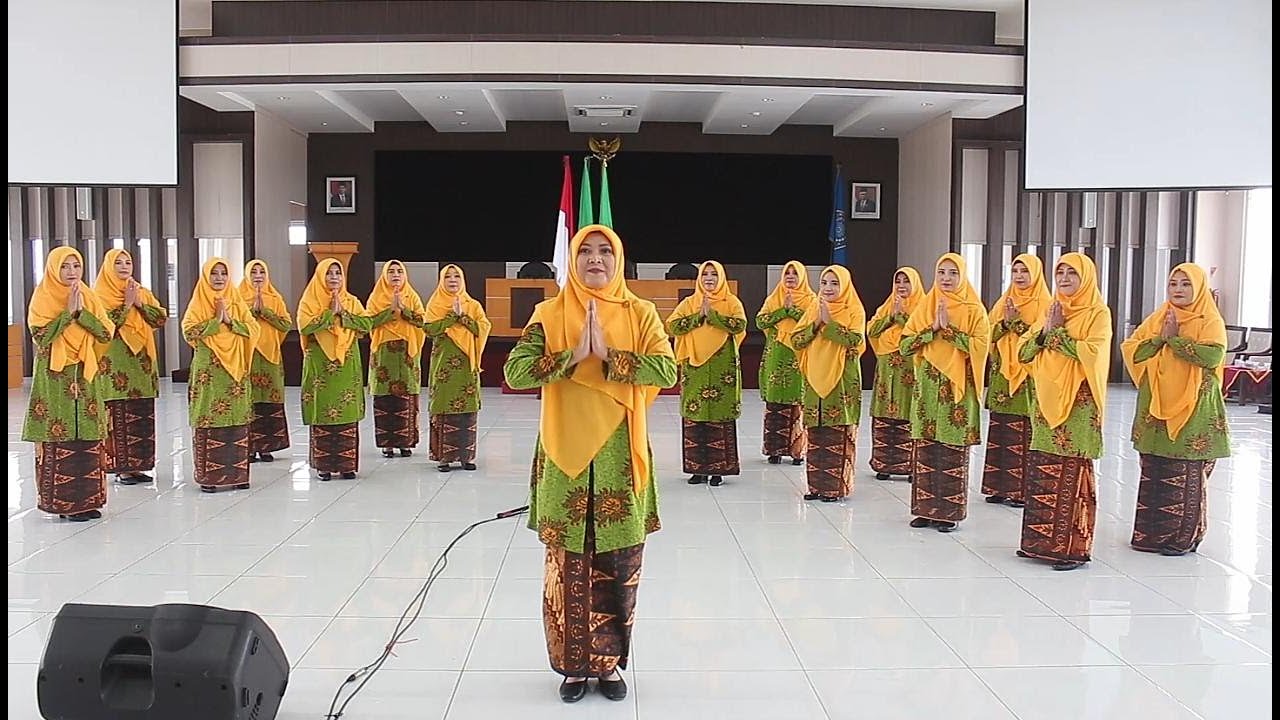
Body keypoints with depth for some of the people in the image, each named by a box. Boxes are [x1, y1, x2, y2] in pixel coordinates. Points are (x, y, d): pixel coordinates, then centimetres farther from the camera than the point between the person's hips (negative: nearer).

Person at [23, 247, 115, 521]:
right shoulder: (42, 298, -2)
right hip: (54, 378, -4)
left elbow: (106, 333, -1)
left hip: (85, 376, 4)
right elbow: (41, 333, -16)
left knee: (89, 438, 4)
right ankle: (61, 501, 4)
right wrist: (69, 311, -16)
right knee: (58, 438, -4)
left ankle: (86, 499, 12)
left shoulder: (89, 297, 10)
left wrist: (81, 311, -11)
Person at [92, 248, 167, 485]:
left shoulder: (142, 293, 14)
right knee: (119, 415, -6)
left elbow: (161, 318, 3)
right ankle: (120, 468, 1)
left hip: (141, 362, 5)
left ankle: (137, 464, 13)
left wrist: (139, 303, -8)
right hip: (115, 364, -5)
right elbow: (106, 323, -16)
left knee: (142, 415, 5)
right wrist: (127, 303, -13)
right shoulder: (101, 295, -1)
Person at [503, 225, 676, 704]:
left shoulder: (640, 313, 3)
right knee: (568, 568, 6)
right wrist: (573, 355, -17)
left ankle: (609, 664, 24)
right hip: (566, 457, 0)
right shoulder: (549, 314, 2)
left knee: (619, 568, 6)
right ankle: (573, 666, 22)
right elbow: (514, 372, -10)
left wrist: (608, 356, -18)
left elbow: (668, 370, -12)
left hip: (620, 458, 1)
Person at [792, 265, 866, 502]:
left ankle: (836, 486, 2)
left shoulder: (854, 311, -1)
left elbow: (855, 340, -17)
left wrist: (829, 322, -16)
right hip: (815, 378, 5)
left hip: (842, 380, -5)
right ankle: (816, 484, 14)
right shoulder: (813, 310, 13)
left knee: (839, 435, -5)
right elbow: (796, 340, 4)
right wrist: (816, 323, -9)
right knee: (815, 434, 6)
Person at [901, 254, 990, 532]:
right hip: (927, 386, 3)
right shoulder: (924, 306, 10)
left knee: (954, 451, -2)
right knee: (925, 448, 5)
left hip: (957, 387, -3)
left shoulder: (974, 310, 0)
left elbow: (981, 345, -13)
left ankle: (950, 512, 7)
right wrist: (933, 328, -11)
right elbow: (905, 344, 2)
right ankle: (925, 508, 14)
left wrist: (949, 328, -16)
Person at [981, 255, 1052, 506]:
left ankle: (1022, 490, -1)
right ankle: (999, 486, 12)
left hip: (1028, 378, -5)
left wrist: (1017, 322, -15)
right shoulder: (1004, 302, 15)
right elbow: (990, 335, 8)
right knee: (999, 433, 5)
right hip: (1002, 376, 5)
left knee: (1023, 434, -7)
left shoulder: (1044, 304, -1)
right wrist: (1005, 322, -9)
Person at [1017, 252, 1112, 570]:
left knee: (1073, 474, -6)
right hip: (1046, 401, 6)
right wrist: (1045, 331, -4)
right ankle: (1041, 541, 15)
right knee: (1041, 472, 7)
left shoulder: (1098, 313, -3)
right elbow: (1023, 353, 11)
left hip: (1078, 404, -6)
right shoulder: (1050, 311, 16)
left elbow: (1092, 352, -19)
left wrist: (1057, 333, -12)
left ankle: (1074, 547, 0)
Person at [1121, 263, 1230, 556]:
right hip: (1156, 407, 4)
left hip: (1193, 410, -4)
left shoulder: (1211, 321, -2)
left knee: (1187, 476, 0)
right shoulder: (1157, 318, 11)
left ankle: (1183, 537, 10)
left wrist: (1175, 339, -14)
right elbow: (1129, 348, 2)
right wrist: (1161, 339, -10)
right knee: (1153, 473, 8)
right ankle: (1152, 532, 18)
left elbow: (1213, 356, -19)